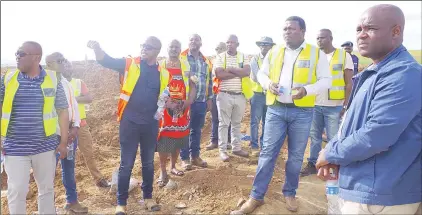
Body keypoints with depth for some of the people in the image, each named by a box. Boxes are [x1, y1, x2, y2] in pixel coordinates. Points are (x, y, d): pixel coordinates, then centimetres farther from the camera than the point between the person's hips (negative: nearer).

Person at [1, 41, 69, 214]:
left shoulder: (53, 79, -3)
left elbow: (63, 111, 1)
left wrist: (63, 142, 0)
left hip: (45, 146, 0)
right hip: (14, 148, 0)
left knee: (47, 188, 15)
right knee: (16, 191, 8)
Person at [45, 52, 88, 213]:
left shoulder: (66, 83, 13)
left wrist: (75, 127, -5)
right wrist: (61, 132, -17)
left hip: (70, 133, 7)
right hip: (54, 135, -7)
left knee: (69, 168, 15)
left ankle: (72, 201, 27)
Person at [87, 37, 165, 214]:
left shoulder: (162, 73, 4)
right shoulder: (129, 64, -2)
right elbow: (106, 60, -14)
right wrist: (97, 47, -31)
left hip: (151, 124, 3)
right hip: (129, 122, -2)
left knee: (148, 163, 15)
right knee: (126, 164, 5)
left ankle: (148, 197, 33)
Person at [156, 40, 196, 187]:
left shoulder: (186, 67, 9)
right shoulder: (160, 67, -1)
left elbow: (192, 86, 9)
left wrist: (188, 102, -8)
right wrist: (167, 103, -17)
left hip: (182, 109, 4)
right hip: (165, 109, -3)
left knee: (179, 140, 11)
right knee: (163, 141, -3)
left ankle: (173, 167, 29)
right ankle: (163, 172, 10)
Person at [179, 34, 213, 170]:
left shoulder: (206, 61, 14)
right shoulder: (181, 58, -1)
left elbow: (209, 81, 18)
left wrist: (209, 98, 14)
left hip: (201, 101, 5)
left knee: (197, 130, 12)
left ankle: (195, 156, 23)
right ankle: (185, 158, 12)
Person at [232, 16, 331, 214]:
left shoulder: (316, 53, 1)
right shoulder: (274, 52, 8)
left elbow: (326, 80, 0)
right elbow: (262, 73, 15)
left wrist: (306, 90, -18)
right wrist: (268, 84, -8)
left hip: (302, 111, -1)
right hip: (275, 109, 1)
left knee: (296, 155, 10)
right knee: (267, 152, 2)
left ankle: (289, 193, 29)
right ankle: (256, 196, 12)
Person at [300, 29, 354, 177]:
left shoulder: (344, 56, -1)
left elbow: (348, 83, -2)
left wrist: (345, 105, -7)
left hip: (334, 106, -4)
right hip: (315, 105, 4)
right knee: (314, 136, 11)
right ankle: (312, 164, 22)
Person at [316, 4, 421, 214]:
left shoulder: (403, 74, -22)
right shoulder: (375, 72, 12)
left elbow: (375, 136, -30)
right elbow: (352, 122, 17)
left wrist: (330, 153, -14)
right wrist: (332, 153, 0)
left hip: (379, 196, -9)